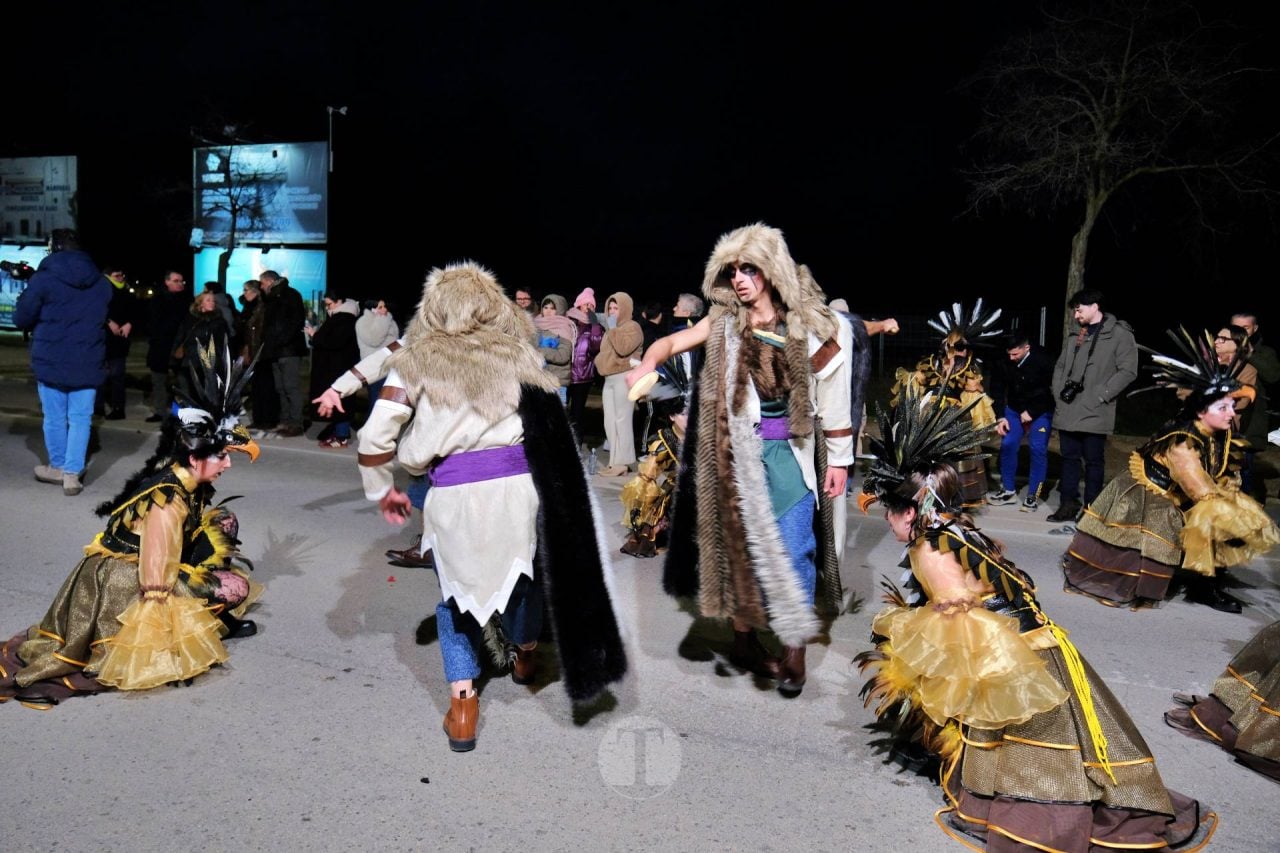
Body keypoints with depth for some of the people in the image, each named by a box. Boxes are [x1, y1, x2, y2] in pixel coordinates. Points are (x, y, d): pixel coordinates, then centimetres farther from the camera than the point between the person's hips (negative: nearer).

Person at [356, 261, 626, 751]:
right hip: (521, 482, 1)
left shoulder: (416, 361, 8)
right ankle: (525, 652, 50)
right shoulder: (518, 352, 10)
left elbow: (375, 438, 3)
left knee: (457, 591, 18)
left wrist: (382, 490, 17)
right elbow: (551, 424, 3)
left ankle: (462, 705, 11)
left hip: (453, 494, -1)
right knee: (522, 572, 25)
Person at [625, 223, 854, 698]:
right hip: (737, 452, 2)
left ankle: (794, 649, 10)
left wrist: (839, 459, 0)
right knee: (739, 545, 9)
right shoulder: (724, 321, 3)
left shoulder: (806, 326, -2)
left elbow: (831, 397, 1)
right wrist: (647, 364, -33)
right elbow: (673, 341, -10)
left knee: (791, 551, -3)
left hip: (788, 453, -1)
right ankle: (744, 638, 24)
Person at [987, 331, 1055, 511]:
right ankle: (1008, 490, 9)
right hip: (1014, 409, 4)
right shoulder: (1006, 363, -10)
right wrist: (1001, 417, -6)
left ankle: (1033, 496, -2)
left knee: (1038, 449, -10)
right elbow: (1000, 390, 0)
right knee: (1007, 445, -4)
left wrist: (1031, 412, -18)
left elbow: (1052, 392, -17)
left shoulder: (1042, 361, -21)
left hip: (1040, 412, -4)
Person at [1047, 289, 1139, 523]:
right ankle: (1069, 504, 20)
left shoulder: (1120, 334, -4)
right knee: (1069, 457, 11)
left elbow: (1128, 371, -10)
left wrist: (1100, 395, -14)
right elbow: (1060, 365, 21)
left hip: (1095, 412, -6)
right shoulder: (1075, 334, 16)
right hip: (1068, 409, 6)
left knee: (1094, 461, 2)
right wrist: (1059, 389, 5)